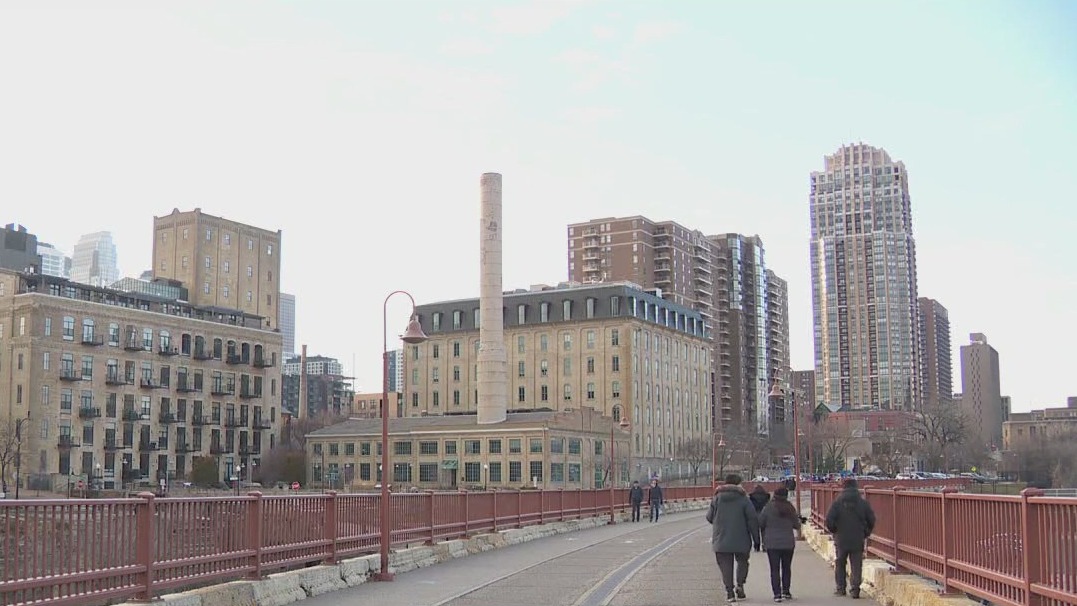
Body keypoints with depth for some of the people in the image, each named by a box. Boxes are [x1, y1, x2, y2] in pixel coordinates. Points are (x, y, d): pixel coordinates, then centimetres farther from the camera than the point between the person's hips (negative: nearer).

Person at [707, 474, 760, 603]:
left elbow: (709, 517, 5)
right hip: (741, 539, -1)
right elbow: (753, 519, -6)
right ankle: (740, 584, -2)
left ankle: (729, 591, 0)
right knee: (742, 561, 16)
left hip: (721, 539, 1)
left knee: (725, 565, 6)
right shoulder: (743, 499, -4)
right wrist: (756, 538, 0)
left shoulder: (717, 498, 1)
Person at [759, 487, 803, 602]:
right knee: (786, 567, 17)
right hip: (788, 543, 2)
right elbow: (796, 526, 6)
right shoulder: (790, 508, -3)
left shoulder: (769, 508, -9)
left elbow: (760, 524, -4)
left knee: (775, 569, 1)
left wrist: (763, 536, 15)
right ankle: (786, 591, 17)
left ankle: (777, 594, -5)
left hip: (772, 543, -2)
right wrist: (798, 518, 27)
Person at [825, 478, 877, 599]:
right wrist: (866, 533, 14)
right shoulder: (863, 503, -1)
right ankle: (855, 589, -3)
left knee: (840, 564, 15)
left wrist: (834, 531, 7)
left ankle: (840, 588, 17)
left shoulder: (837, 502, -5)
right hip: (858, 540, 0)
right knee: (856, 565, 4)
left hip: (841, 540, 0)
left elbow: (829, 520, -11)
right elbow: (871, 520, 1)